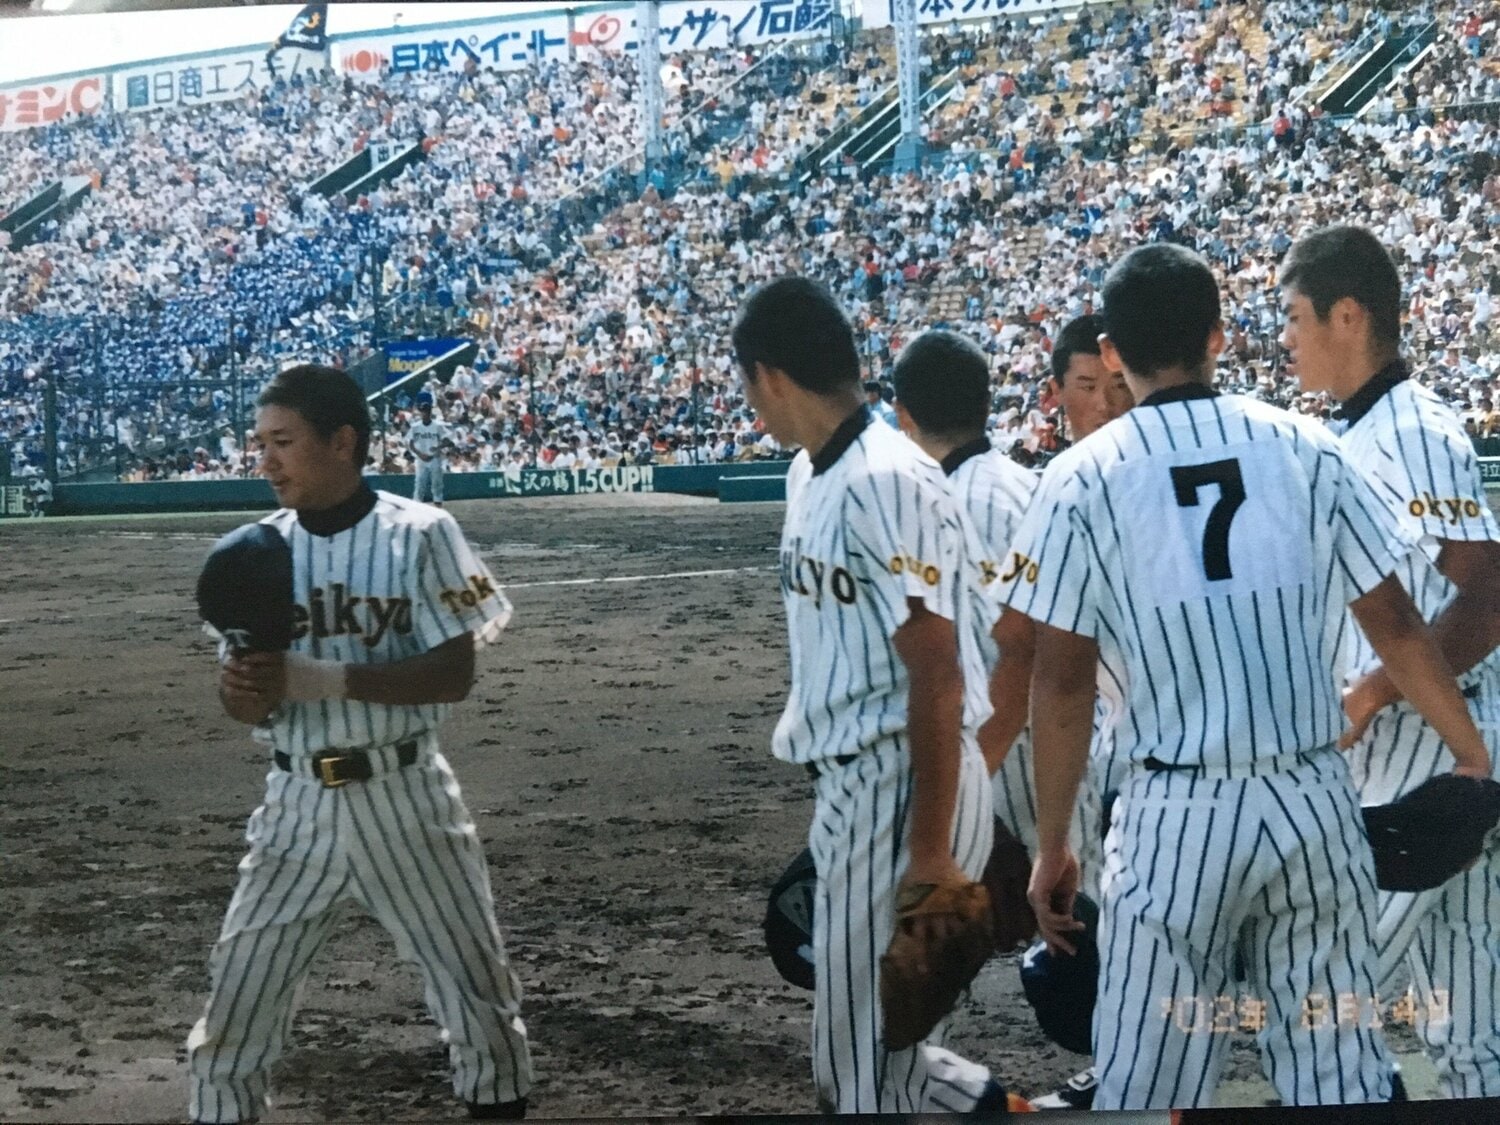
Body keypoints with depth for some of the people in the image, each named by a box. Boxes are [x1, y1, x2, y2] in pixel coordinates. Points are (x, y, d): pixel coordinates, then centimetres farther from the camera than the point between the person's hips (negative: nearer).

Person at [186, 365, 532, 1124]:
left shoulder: (418, 537, -8)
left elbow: (453, 673, -15)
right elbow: (240, 692, 4)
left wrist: (318, 677, -23)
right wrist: (245, 693, -21)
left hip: (403, 796, -3)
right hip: (298, 802, 3)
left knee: (474, 987, 8)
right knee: (233, 1009, 2)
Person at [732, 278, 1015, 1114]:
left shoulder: (886, 482, -18)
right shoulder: (810, 472, 12)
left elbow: (936, 676, -21)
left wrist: (930, 851, -21)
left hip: (906, 784, -10)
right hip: (847, 782, 10)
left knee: (868, 1052, -3)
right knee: (867, 1025, 17)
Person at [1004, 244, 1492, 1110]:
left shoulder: (1083, 479, -2)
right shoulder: (1306, 448, 4)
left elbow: (1063, 684, -4)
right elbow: (1397, 627, 6)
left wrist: (1052, 847, 4)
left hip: (1177, 817, -2)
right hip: (1315, 803, 2)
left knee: (1149, 1094, 4)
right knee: (1343, 1086, 8)